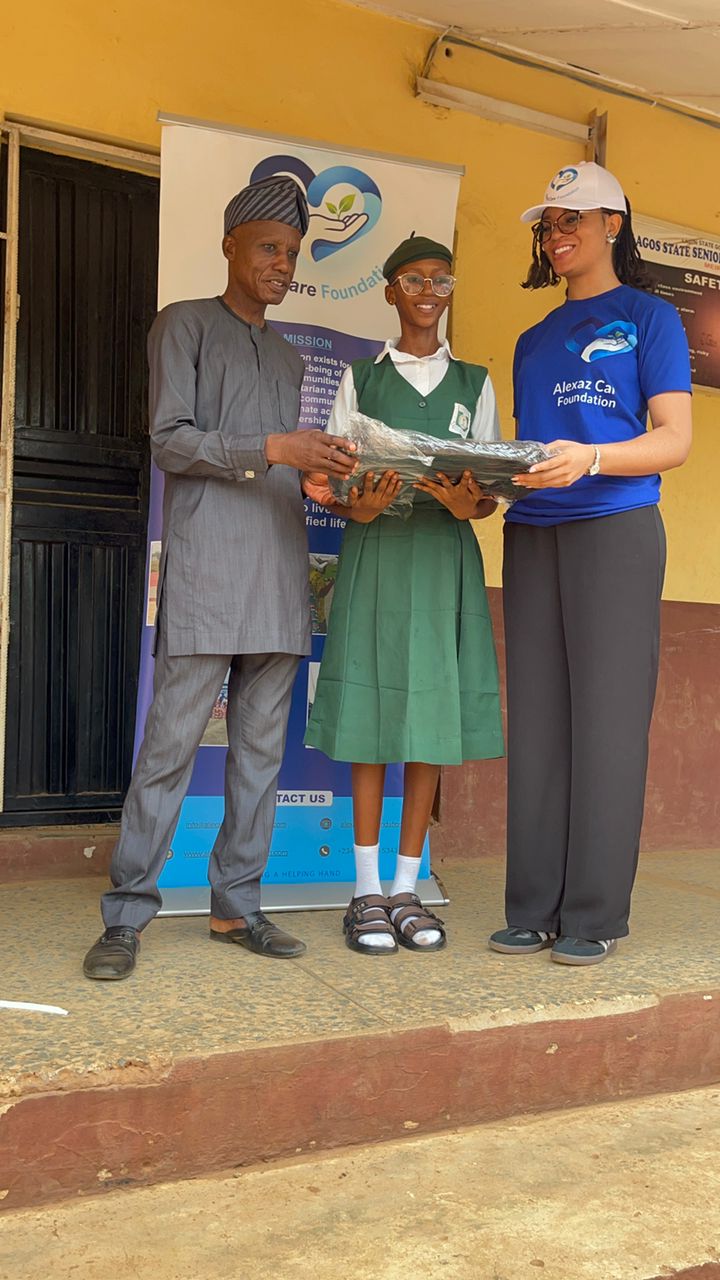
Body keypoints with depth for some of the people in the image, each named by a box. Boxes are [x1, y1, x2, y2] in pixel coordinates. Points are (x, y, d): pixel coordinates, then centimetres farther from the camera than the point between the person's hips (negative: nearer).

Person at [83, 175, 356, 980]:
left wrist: (329, 476, 1)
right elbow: (170, 440, -4)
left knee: (261, 745, 4)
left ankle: (236, 906, 11)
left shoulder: (288, 359, 26)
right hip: (204, 567, -6)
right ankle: (126, 915, 0)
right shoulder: (185, 325, 8)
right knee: (172, 742, -8)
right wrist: (270, 449, -16)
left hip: (279, 575, 6)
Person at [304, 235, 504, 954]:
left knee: (432, 716, 1)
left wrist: (468, 504, -15)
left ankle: (407, 889, 11)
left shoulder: (473, 383, 14)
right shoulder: (360, 378, 11)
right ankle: (367, 892, 7)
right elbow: (332, 482, 6)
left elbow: (491, 495, 9)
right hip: (375, 553, -1)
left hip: (446, 558, 2)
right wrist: (358, 508, -17)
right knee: (372, 715, -3)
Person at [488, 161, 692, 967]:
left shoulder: (649, 318, 6)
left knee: (605, 719, -5)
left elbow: (675, 439, -5)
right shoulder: (534, 342, 22)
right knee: (536, 722, 2)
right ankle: (534, 910, 8)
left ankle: (595, 916, 1)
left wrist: (591, 459, -23)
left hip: (616, 530, -5)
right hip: (532, 536, 5)